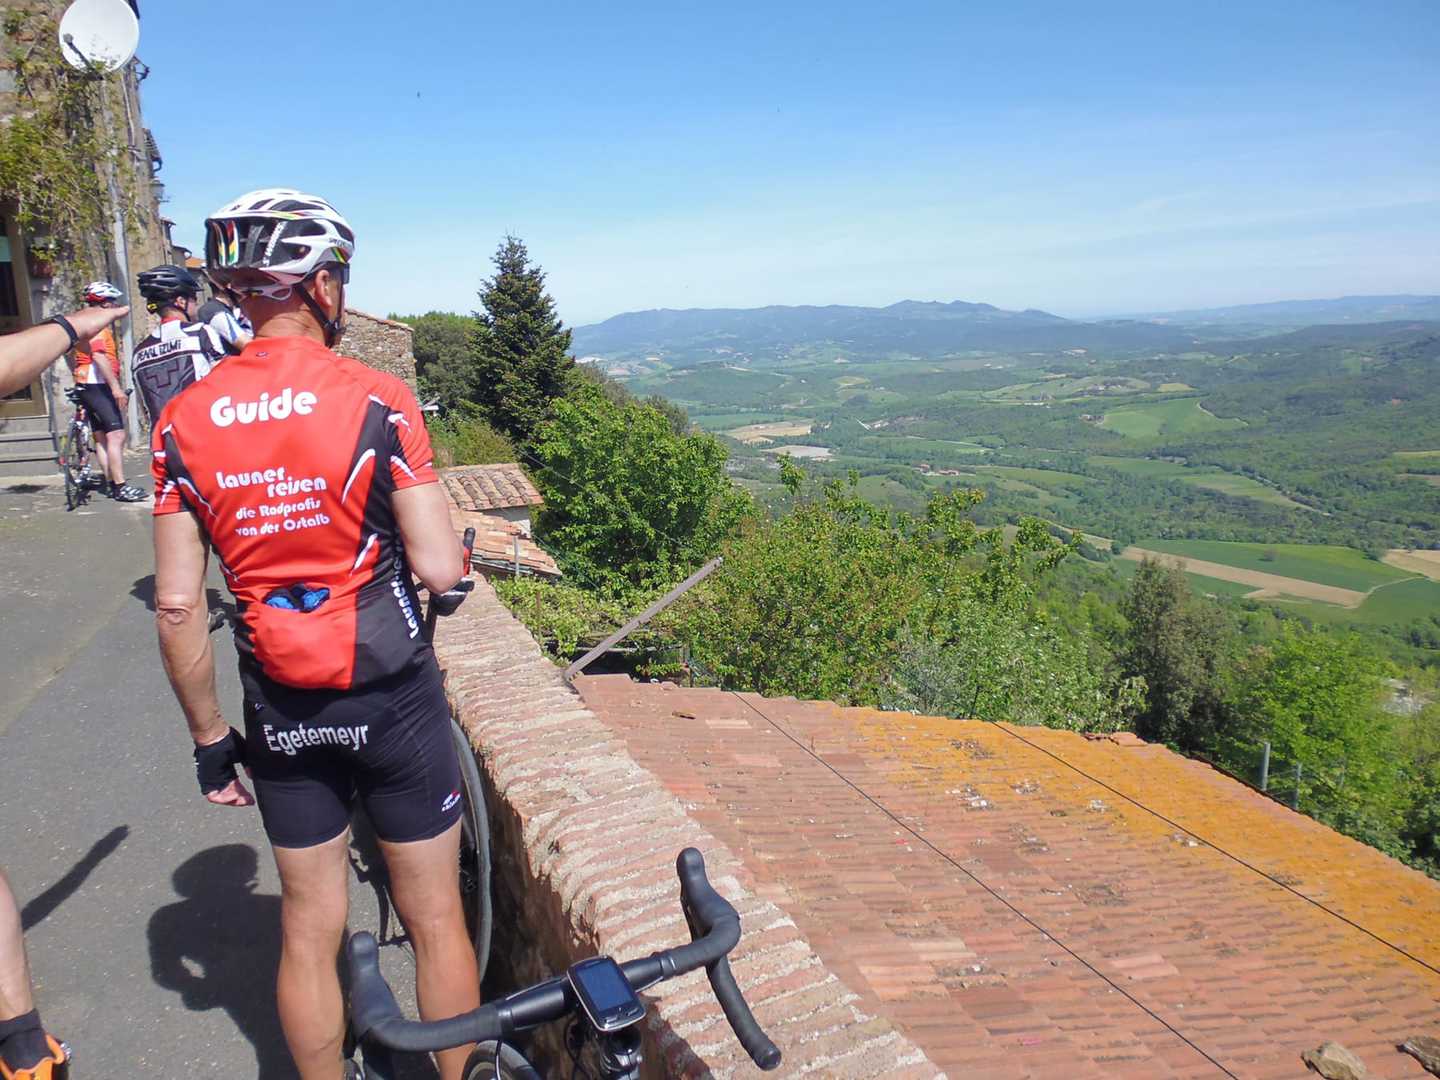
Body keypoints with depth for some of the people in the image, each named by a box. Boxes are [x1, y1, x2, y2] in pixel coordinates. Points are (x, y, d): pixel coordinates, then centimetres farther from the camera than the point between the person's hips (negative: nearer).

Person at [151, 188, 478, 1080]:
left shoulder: (184, 419, -3)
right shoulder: (378, 399, -14)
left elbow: (178, 607, -3)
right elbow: (440, 572, -17)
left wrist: (210, 737, 7)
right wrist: (460, 542, 7)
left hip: (282, 713, 4)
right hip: (393, 700, -3)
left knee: (310, 930, 20)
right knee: (436, 919, 15)